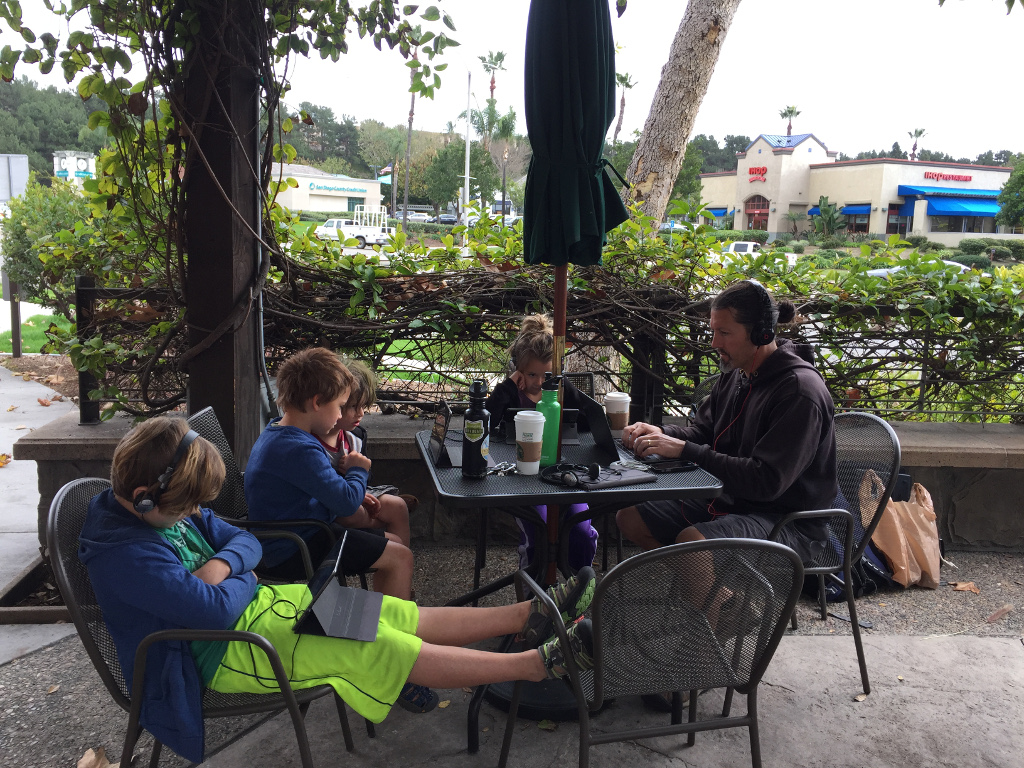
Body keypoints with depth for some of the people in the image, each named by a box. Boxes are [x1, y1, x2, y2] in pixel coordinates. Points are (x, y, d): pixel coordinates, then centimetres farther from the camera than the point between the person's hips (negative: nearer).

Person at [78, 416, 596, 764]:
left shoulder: (160, 507, 2)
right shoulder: (125, 556, -27)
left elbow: (244, 540, 7)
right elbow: (215, 610, -32)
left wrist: (221, 565, -16)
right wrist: (241, 580, -9)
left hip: (253, 601, 9)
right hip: (227, 653, -9)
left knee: (408, 620, 0)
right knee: (380, 648, -15)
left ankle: (530, 615, 4)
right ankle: (544, 661, -10)